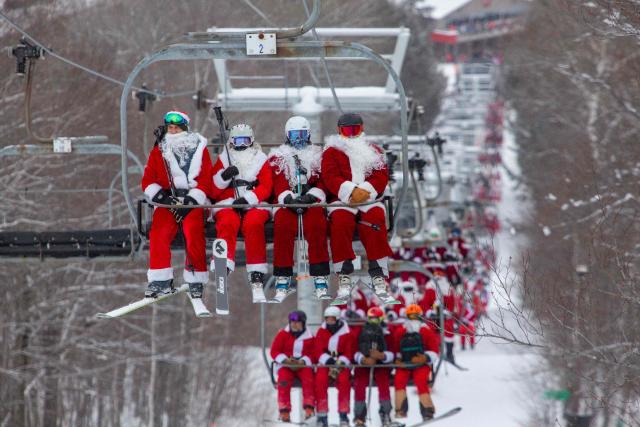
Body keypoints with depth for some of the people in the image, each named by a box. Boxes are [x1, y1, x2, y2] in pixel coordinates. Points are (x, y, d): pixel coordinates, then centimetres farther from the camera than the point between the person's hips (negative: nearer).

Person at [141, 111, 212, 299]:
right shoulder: (158, 152, 15)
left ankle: (196, 280, -19)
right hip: (167, 200, 2)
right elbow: (148, 180, 9)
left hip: (193, 201, -2)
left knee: (193, 232, -28)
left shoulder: (199, 149, 8)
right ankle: (161, 282, -18)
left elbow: (206, 181, 1)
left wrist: (190, 202, -11)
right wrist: (160, 196, -11)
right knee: (158, 233, -23)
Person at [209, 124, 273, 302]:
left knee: (253, 224, -34)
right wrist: (224, 176, -13)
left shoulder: (260, 160, 13)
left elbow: (266, 187, 1)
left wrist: (248, 198, -16)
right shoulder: (223, 159, 14)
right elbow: (213, 191, 7)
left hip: (254, 205, 0)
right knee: (228, 223, -34)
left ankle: (257, 280, -36)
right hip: (227, 205, 0)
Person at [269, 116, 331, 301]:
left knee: (316, 223, -34)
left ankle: (321, 279, -35)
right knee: (283, 223, -34)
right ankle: (282, 280, -32)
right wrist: (288, 198, -18)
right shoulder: (278, 157, 19)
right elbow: (279, 183, 3)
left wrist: (311, 197, -13)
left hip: (312, 203, 0)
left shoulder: (318, 156, 21)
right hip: (287, 203, 0)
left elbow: (322, 183, 7)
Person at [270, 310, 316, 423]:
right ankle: (284, 411, -34)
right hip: (286, 366, 0)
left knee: (308, 376, -33)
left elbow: (312, 354, 3)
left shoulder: (309, 338, 6)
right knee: (284, 378, -32)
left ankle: (309, 409, -35)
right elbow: (274, 351, 4)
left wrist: (303, 361, -17)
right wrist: (285, 360, -14)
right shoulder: (283, 334, 7)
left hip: (303, 365, 0)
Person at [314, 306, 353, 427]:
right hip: (325, 364, 1)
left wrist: (339, 364, -19)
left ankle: (344, 414, -25)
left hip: (341, 364, -1)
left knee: (344, 380, -32)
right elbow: (319, 352, -1)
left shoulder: (347, 333, 1)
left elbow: (348, 353, -1)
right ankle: (322, 415, -27)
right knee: (321, 379, -30)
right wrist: (330, 361, -18)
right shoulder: (321, 332, 5)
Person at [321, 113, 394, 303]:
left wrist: (365, 191, -14)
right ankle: (343, 277, -32)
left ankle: (379, 277, -34)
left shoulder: (374, 151, 21)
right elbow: (330, 177, -1)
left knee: (375, 216, -33)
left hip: (369, 200, 1)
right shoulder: (331, 151, 16)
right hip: (340, 201, -1)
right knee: (341, 219, -35)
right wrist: (351, 191, -19)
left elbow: (381, 177, 7)